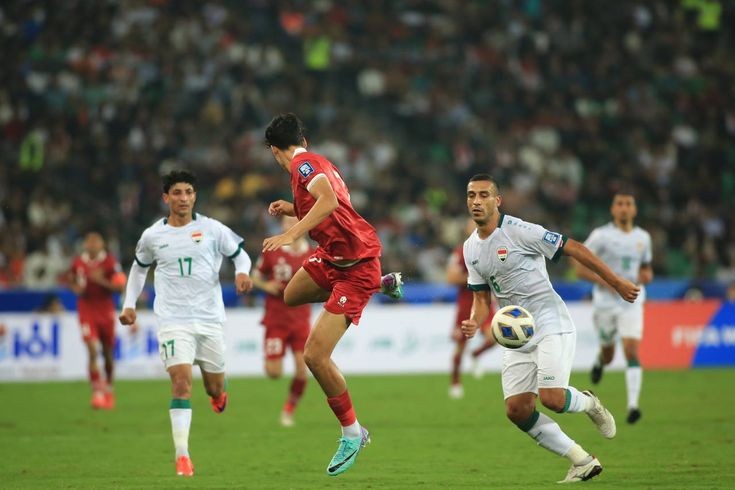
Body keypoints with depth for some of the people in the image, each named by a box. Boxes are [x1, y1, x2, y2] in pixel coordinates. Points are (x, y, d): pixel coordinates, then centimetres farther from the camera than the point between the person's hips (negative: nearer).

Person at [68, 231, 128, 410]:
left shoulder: (110, 262, -7)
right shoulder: (78, 262, -1)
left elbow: (119, 287, -11)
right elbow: (71, 279, 13)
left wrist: (101, 281, -24)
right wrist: (75, 288, -9)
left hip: (106, 311, 0)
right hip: (86, 310, 0)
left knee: (108, 353, 11)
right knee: (92, 351, -15)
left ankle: (108, 390, 30)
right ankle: (97, 391, -10)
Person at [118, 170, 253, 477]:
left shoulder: (212, 230, 0)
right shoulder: (152, 236, 3)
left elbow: (239, 254, 11)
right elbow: (139, 267, 20)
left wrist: (242, 273, -12)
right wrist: (129, 304, 13)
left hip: (210, 318, 1)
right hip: (173, 321, -1)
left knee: (215, 388, 9)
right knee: (182, 381, -18)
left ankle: (217, 394, 51)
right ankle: (182, 457, -16)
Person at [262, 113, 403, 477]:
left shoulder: (303, 163, -17)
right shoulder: (320, 163, 9)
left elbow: (329, 200, -35)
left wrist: (291, 234, -38)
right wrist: (292, 210, 26)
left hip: (356, 266, -10)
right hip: (332, 256, 10)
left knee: (315, 355, -14)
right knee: (292, 296, 34)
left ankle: (352, 433, 2)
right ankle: (383, 284, 35)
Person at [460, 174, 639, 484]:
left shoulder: (519, 231, -13)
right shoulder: (470, 249, 9)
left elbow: (573, 248, -10)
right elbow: (482, 297, 16)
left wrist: (616, 282, -9)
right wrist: (474, 322, -7)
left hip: (550, 323, -7)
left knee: (551, 398, -22)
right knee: (516, 409, -5)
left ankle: (589, 404, 15)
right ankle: (582, 461, 6)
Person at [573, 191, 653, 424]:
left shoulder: (643, 237, 7)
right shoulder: (601, 235, -7)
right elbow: (580, 266, -7)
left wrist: (646, 276, -3)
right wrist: (604, 281, -20)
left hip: (632, 303, 1)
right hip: (605, 302, -1)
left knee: (632, 351, -15)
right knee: (608, 354, 13)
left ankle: (633, 405, -19)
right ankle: (600, 361, 52)